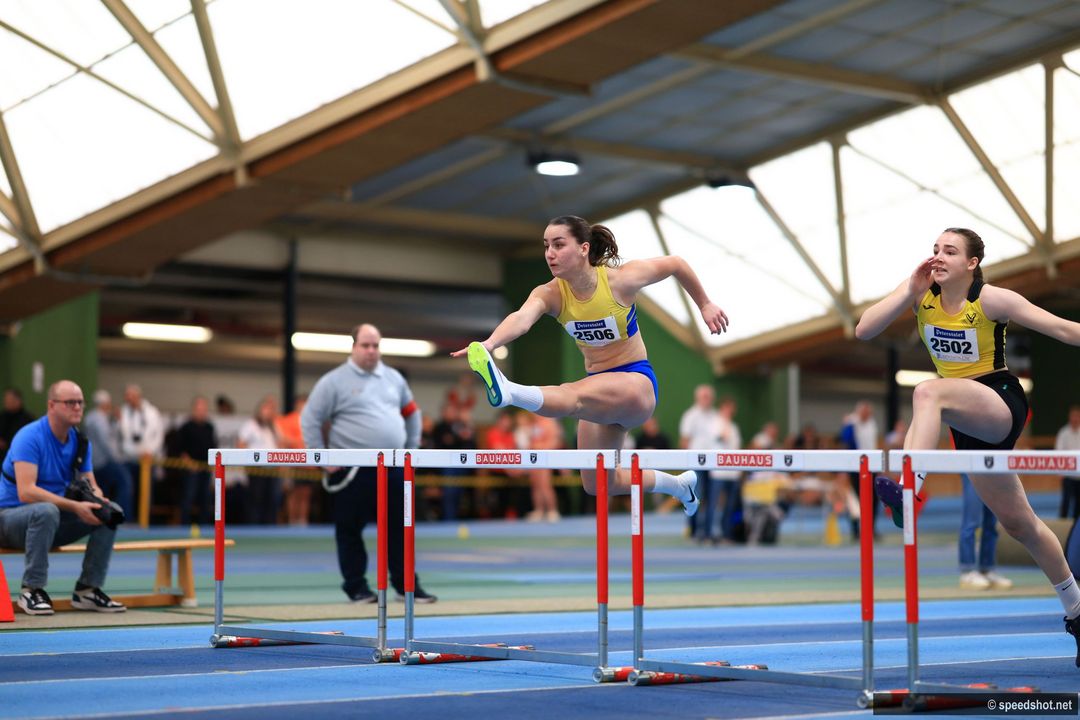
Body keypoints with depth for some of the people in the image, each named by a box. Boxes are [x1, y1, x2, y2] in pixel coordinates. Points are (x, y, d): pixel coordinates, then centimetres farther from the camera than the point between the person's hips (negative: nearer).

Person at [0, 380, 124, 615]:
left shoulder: (80, 441, 2)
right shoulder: (30, 437, -20)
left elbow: (92, 486, 6)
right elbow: (26, 492, -30)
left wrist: (98, 500, -20)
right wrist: (75, 506, -35)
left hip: (52, 518, 7)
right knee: (46, 511, -38)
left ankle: (87, 589, -5)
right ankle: (31, 590, -26)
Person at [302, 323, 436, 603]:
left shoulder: (393, 378, 13)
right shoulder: (334, 381, -2)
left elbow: (411, 413, 24)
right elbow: (310, 419, -2)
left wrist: (410, 448, 16)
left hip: (392, 467, 4)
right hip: (352, 471, -4)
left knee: (399, 527, 4)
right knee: (350, 528, 1)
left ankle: (405, 584, 11)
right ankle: (356, 587, 12)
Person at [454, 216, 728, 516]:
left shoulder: (620, 280, -16)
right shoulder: (550, 294, -11)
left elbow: (676, 263, 0)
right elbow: (522, 318, -34)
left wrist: (705, 305, 11)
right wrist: (490, 343, -55)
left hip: (637, 382, -6)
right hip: (600, 386, 6)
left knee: (572, 396, -39)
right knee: (598, 486, 16)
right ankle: (681, 485, 40)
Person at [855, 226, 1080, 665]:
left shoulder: (991, 300, -13)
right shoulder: (921, 295, 0)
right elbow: (863, 331, -9)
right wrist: (910, 290, -18)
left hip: (1001, 404, -6)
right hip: (968, 423, 6)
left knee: (928, 392, -36)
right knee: (1017, 523, 13)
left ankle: (909, 488, -50)